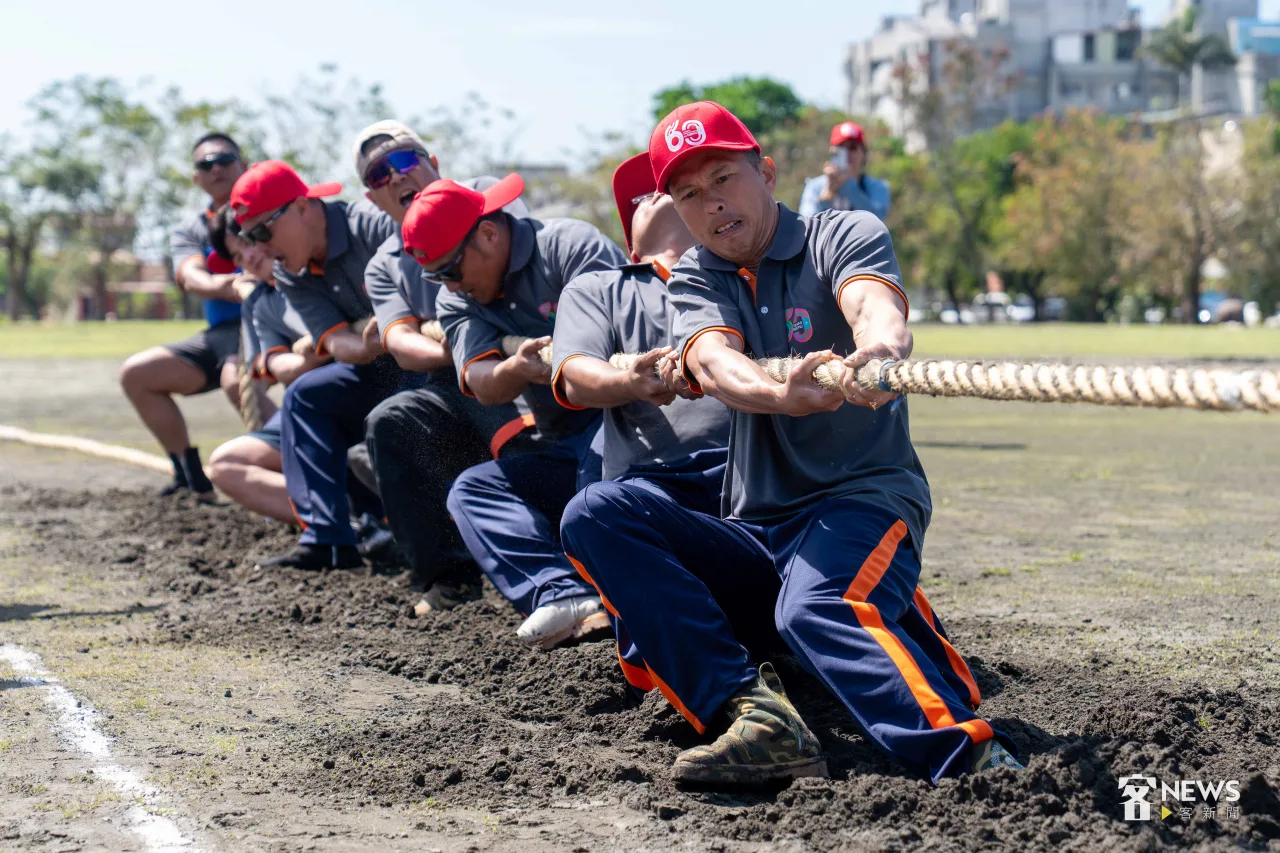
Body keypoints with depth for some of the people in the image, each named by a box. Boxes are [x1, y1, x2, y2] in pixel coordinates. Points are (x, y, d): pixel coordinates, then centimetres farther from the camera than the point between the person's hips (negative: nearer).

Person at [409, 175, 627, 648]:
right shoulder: (457, 303, 11)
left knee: (601, 453, -37)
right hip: (561, 455, 7)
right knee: (471, 490, -14)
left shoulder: (569, 244, -5)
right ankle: (567, 597, -37)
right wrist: (516, 369, -31)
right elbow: (483, 386, -8)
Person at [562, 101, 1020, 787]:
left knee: (814, 609, -37)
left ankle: (985, 769, -52)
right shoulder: (694, 280, 12)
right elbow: (713, 362, -12)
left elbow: (874, 304, -23)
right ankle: (757, 715, -32)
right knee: (598, 513, -19)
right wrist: (784, 395, -37)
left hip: (865, 499, -5)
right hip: (751, 532, 5)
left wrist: (879, 350, -49)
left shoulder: (844, 236, 2)